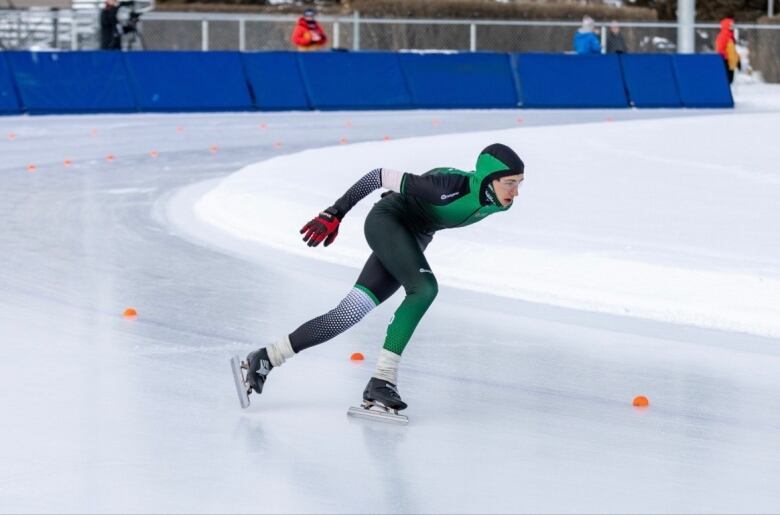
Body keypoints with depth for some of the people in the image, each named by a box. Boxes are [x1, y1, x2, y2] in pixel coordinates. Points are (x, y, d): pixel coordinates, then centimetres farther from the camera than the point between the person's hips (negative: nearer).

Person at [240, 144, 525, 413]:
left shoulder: (498, 204, -9)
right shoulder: (451, 187, -31)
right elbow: (381, 176, -22)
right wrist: (335, 214, -16)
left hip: (412, 240, 7)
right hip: (387, 221, -7)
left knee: (347, 315, 0)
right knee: (425, 288, -31)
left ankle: (265, 359, 5)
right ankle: (383, 379, -30)